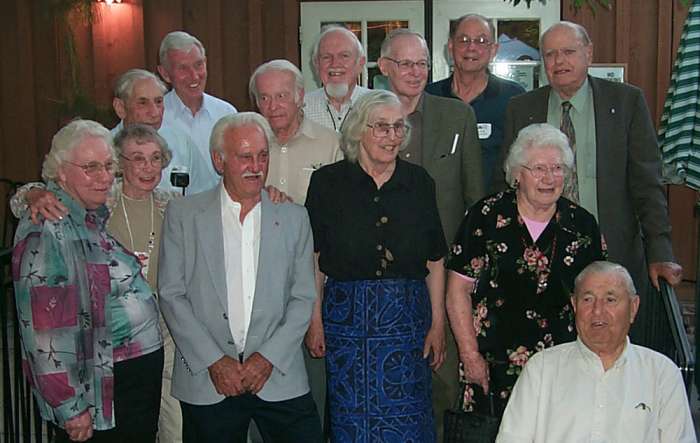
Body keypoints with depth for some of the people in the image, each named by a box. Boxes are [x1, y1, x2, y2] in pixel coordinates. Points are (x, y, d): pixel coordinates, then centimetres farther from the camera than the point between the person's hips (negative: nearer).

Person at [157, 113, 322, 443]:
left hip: (280, 379, 1)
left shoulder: (293, 218, 8)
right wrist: (213, 361, -8)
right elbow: (171, 295, -1)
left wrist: (269, 357, -7)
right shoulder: (183, 214, 3)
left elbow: (303, 298, 5)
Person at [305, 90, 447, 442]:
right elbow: (314, 260, -1)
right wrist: (314, 321, -5)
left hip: (407, 318, 2)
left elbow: (434, 261, 6)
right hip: (347, 317, -1)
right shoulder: (328, 182, -2)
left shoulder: (419, 182, 4)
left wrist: (437, 324, 3)